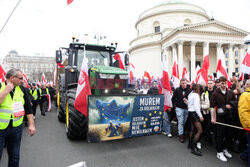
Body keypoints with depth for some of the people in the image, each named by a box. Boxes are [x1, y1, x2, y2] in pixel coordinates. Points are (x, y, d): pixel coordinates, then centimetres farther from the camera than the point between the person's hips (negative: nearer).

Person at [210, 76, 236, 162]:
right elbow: (212, 106, -8)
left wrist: (230, 106, -7)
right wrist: (212, 118, -12)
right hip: (220, 117, -4)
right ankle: (219, 152, 16)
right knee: (220, 135, 3)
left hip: (229, 117, 5)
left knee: (230, 134, 11)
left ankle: (225, 149, 32)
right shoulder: (215, 94, -6)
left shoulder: (230, 93, 7)